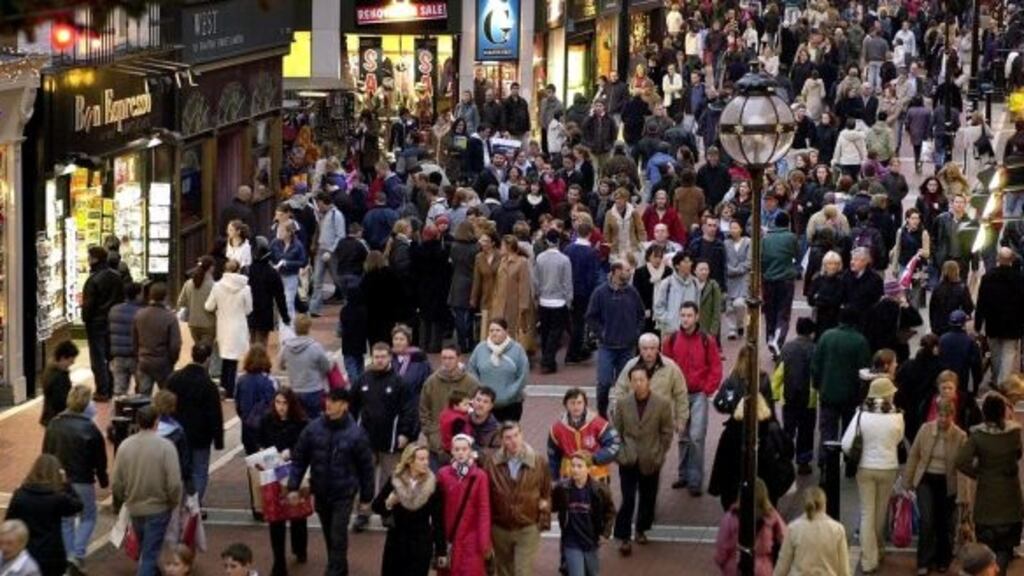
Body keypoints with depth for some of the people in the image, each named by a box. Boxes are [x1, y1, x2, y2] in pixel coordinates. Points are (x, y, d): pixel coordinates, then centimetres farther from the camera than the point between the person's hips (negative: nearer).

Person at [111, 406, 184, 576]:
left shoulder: (125, 446, -7)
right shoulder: (165, 446, -17)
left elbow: (117, 482, -1)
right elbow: (174, 483, -19)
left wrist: (118, 502, 19)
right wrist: (174, 503, 1)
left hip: (134, 508, 4)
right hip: (158, 508, -4)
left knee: (143, 551, 24)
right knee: (150, 554, 1)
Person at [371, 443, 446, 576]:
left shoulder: (433, 485, -7)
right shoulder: (394, 481, -3)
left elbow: (438, 520, -4)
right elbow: (376, 506, 3)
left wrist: (441, 551, -3)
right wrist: (388, 503, -20)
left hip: (421, 545, -2)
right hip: (396, 542, 2)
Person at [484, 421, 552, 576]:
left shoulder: (539, 462, -7)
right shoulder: (492, 463, -7)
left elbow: (546, 493, 1)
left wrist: (544, 521, -1)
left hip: (528, 529, -2)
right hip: (501, 529, 2)